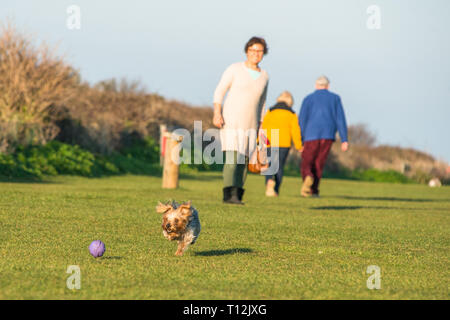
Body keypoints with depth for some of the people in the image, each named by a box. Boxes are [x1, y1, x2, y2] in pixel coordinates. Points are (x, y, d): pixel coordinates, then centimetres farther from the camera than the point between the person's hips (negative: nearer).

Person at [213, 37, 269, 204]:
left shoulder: (264, 76, 9)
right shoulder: (235, 69, -4)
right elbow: (219, 91, -4)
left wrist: (260, 127, 15)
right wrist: (217, 113, -16)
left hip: (250, 125, 5)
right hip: (230, 121, -5)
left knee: (243, 160, 3)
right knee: (232, 158, -17)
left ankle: (237, 195, 11)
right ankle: (229, 194, -23)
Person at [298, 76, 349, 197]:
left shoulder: (308, 99, 7)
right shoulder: (335, 98, 10)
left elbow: (301, 120, 0)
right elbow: (341, 119, 2)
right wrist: (344, 140, -1)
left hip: (311, 136, -1)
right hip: (328, 136, 1)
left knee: (306, 164, 3)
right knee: (318, 164, 15)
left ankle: (308, 177, -30)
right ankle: (313, 190, 9)